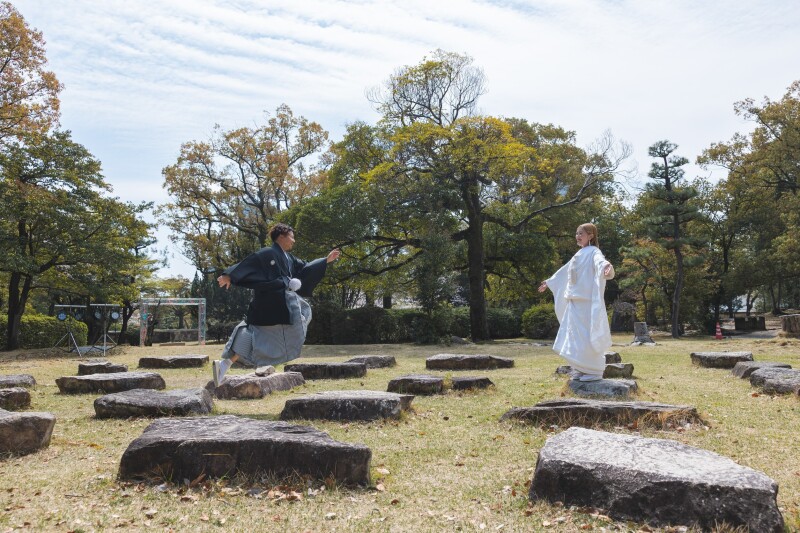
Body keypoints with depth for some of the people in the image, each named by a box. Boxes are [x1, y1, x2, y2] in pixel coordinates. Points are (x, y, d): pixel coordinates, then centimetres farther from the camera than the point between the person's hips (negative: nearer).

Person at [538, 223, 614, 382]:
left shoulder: (593, 252, -6)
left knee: (588, 336, -7)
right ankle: (580, 370, 17)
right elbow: (564, 271, 34)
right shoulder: (579, 255, 20)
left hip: (587, 302, -9)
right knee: (575, 336, 9)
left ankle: (594, 371, 1)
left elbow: (600, 262, -30)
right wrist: (549, 282, 43)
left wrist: (607, 266, -53)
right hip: (574, 302, 9)